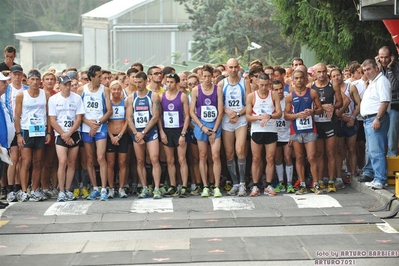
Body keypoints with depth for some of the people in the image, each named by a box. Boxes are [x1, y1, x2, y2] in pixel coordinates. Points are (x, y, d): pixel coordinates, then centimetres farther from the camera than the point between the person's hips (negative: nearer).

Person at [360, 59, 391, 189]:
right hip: (368, 120, 11)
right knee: (370, 150, 21)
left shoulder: (381, 81, -11)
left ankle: (380, 180, -15)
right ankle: (368, 173, 33)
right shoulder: (371, 83, 21)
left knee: (376, 150, -14)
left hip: (376, 120, -11)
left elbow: (385, 101, -20)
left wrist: (378, 118, -25)